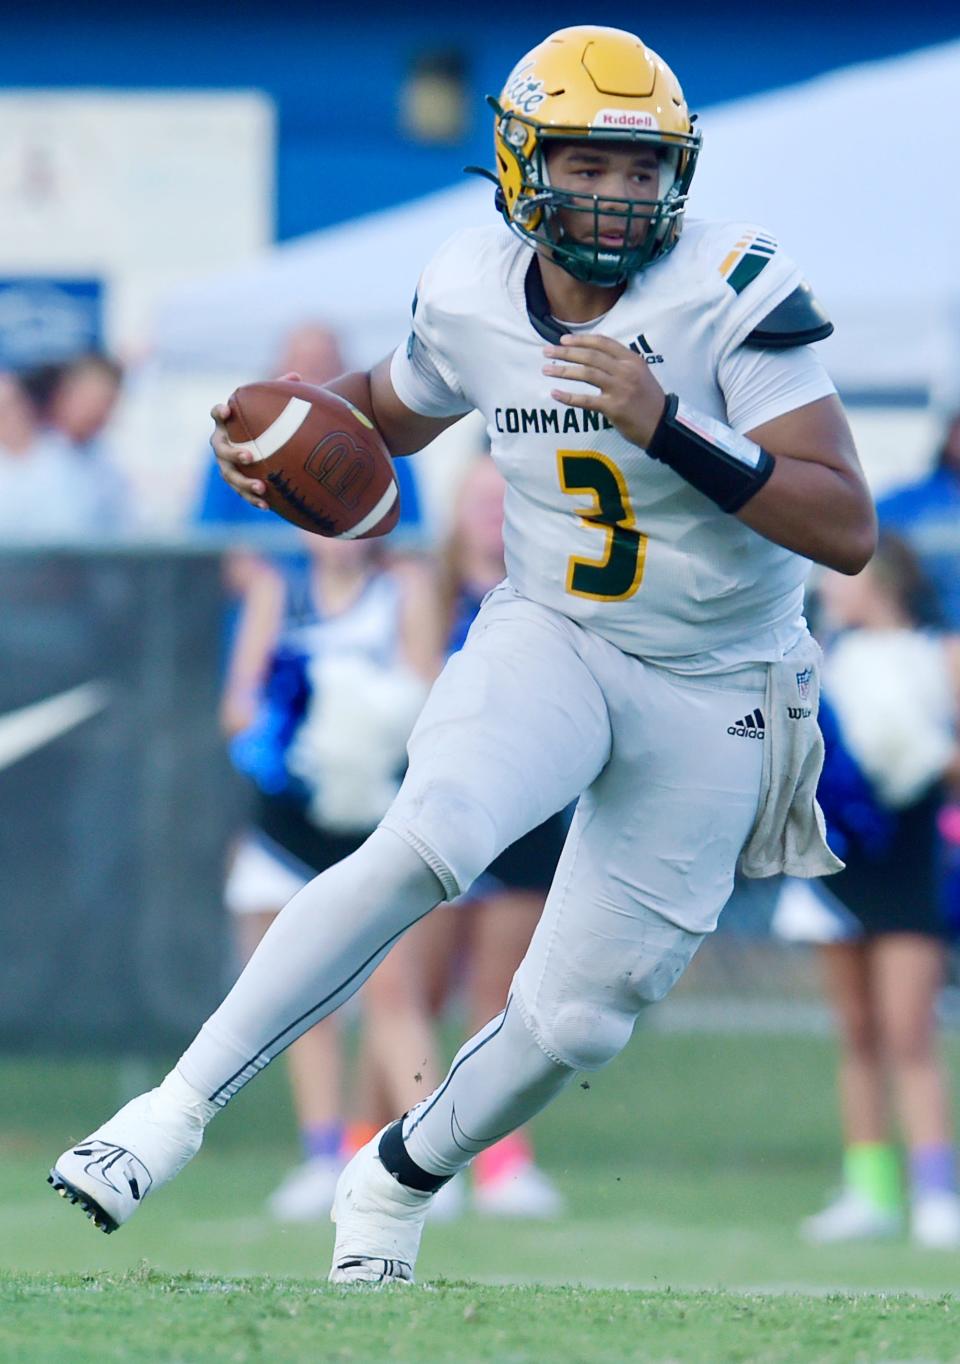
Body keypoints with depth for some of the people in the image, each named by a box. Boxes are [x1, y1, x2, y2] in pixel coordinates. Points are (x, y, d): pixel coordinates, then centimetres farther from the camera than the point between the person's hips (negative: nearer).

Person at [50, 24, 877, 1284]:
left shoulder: (732, 294, -21)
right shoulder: (478, 295, -8)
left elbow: (848, 531, -27)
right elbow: (392, 408, 18)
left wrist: (664, 426, -36)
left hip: (710, 699, -1)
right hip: (550, 640, 1)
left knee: (577, 1019, 2)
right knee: (425, 846, -29)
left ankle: (398, 1179, 31)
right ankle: (179, 1109, -24)